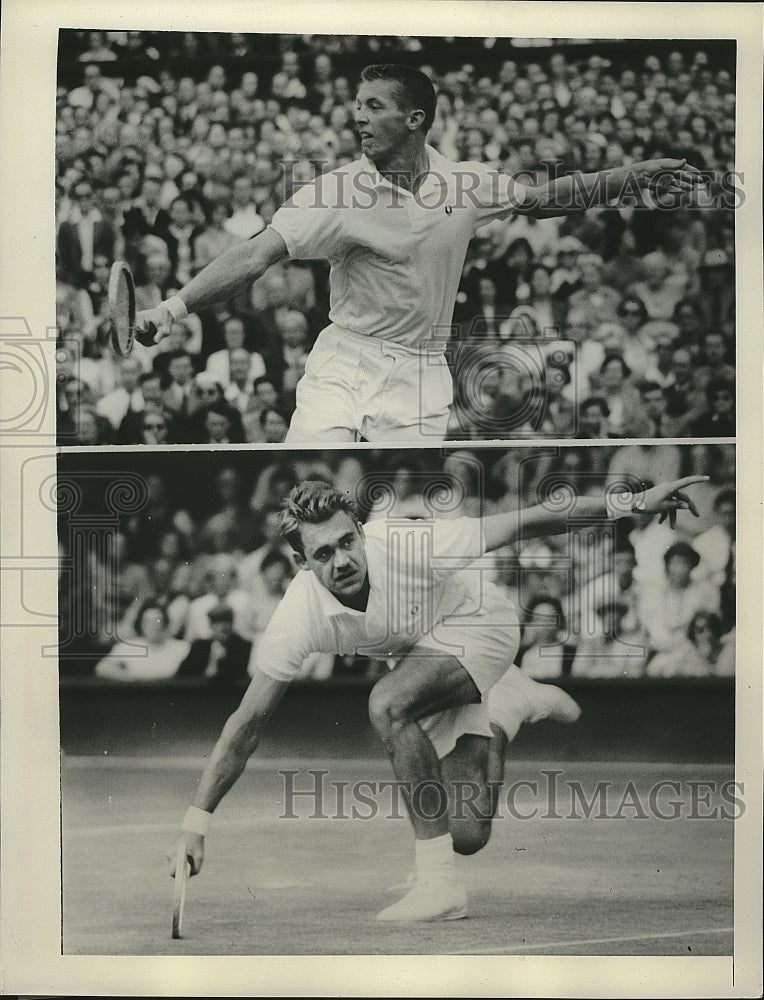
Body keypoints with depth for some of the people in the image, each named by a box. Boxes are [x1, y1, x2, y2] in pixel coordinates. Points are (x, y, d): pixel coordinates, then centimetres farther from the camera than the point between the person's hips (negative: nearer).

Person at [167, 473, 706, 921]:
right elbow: (248, 723, -20)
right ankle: (520, 703, 32)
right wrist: (195, 826, -24)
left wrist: (630, 503, -31)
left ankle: (439, 882, -26)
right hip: (424, 657, 5)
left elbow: (523, 523, -27)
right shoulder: (298, 617, -26)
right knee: (468, 837, 1)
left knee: (388, 704, -34)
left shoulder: (406, 543, -34)